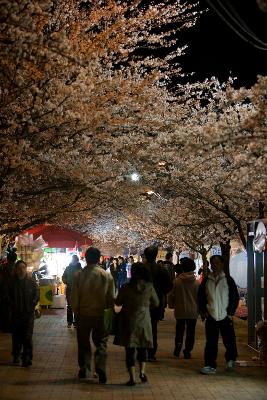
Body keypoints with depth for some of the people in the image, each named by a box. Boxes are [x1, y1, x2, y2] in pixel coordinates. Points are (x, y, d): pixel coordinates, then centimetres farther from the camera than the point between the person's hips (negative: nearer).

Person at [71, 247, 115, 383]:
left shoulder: (78, 275, -10)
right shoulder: (107, 276, -9)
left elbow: (74, 298, -5)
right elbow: (111, 298, -3)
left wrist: (76, 313, 9)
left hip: (83, 315, 0)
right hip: (101, 314, 0)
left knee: (83, 343, 16)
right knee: (101, 343, 9)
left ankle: (83, 369, 24)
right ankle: (100, 368, -6)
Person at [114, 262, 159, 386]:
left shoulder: (126, 287, -12)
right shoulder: (149, 287, -8)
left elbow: (118, 302, 0)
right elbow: (156, 303, 4)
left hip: (129, 322, -1)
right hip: (144, 322, 2)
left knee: (130, 350, 5)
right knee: (142, 348, 20)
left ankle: (132, 378, 4)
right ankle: (142, 372, 8)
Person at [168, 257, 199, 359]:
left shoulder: (177, 281, -8)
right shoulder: (196, 283, -8)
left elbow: (171, 295, -1)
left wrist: (171, 305, 16)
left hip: (180, 311, 0)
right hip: (192, 312, 0)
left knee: (179, 331, 14)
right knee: (190, 332, 10)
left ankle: (178, 345, -6)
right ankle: (187, 350, 8)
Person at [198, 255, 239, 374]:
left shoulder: (228, 279, 0)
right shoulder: (206, 280, 7)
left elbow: (235, 297, 2)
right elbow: (201, 297, 15)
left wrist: (230, 312, -3)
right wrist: (203, 311, 5)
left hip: (225, 317, -2)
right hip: (211, 316, 2)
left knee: (229, 341, 6)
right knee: (210, 342, 0)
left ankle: (230, 359, 31)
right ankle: (210, 366, 6)